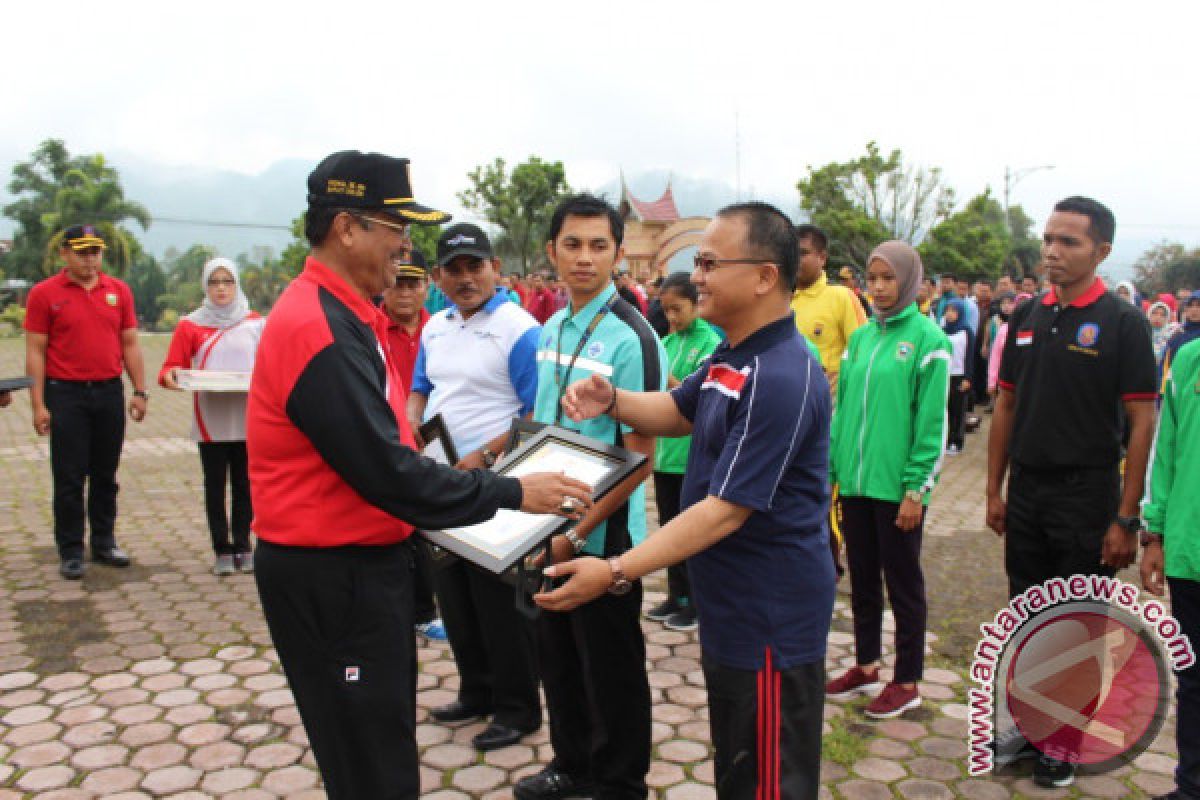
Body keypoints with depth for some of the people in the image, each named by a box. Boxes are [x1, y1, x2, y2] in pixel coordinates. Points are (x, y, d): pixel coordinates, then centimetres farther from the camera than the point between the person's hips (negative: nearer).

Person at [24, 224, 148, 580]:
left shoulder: (118, 290, 6)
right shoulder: (44, 294, -2)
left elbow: (130, 344, 9)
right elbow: (35, 352, -4)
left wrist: (140, 391, 4)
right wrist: (38, 404, -9)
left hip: (109, 393, 3)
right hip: (65, 394, -3)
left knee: (105, 475, 12)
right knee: (69, 478, 3)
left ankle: (104, 543, 23)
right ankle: (70, 552, 13)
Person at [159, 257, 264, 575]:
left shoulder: (254, 323, 8)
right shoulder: (190, 325, 4)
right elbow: (171, 367, 3)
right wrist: (170, 376, -19)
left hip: (247, 419, 1)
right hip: (210, 421, -1)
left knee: (243, 484, 7)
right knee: (215, 486, 5)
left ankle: (242, 546, 18)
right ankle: (222, 549, 14)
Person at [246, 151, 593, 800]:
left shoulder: (341, 313, 9)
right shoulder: (320, 329, -23)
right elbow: (386, 472, -26)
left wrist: (442, 478, 10)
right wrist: (512, 493, -20)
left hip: (358, 562, 10)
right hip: (332, 576, -10)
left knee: (383, 743, 22)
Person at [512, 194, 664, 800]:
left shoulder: (631, 337, -17)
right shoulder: (551, 329, 6)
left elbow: (640, 458, -18)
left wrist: (577, 534, -19)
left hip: (602, 535, -7)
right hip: (547, 525, 7)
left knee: (611, 669, 10)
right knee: (557, 656, 21)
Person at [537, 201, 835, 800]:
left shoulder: (780, 380, -27)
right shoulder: (732, 357, 6)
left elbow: (726, 510, -28)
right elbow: (678, 412, 20)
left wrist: (616, 573, -28)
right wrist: (612, 402, -1)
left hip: (769, 616, -10)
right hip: (730, 604, 10)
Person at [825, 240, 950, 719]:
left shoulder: (927, 338, -8)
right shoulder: (861, 337, 9)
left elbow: (931, 420, -12)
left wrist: (916, 487, -14)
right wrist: (829, 467, 7)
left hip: (897, 485, -5)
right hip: (855, 479, 6)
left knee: (902, 581, 7)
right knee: (862, 577, 15)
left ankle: (907, 683, 21)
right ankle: (866, 667, 31)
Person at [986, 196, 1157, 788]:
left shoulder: (1123, 322, -9)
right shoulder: (1026, 316, 5)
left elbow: (1142, 422, -11)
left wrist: (1126, 518, -14)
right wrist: (994, 489, 8)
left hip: (1087, 496, -5)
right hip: (1026, 493, 5)